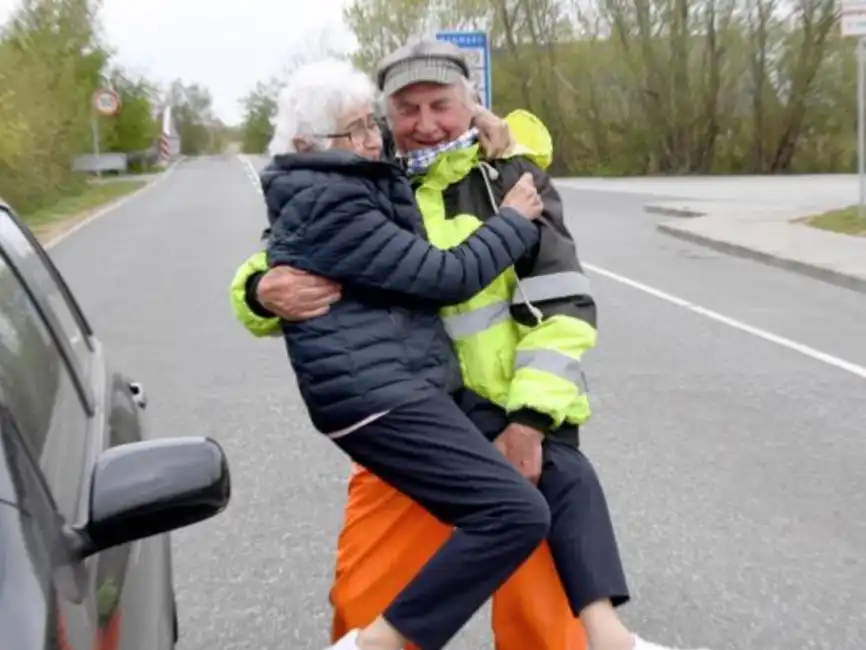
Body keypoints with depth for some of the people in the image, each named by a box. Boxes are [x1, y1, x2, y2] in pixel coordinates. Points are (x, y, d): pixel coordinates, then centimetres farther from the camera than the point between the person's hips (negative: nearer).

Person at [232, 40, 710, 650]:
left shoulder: (509, 177, -5)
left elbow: (564, 304, -8)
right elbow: (279, 267, 7)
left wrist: (530, 416, -17)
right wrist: (266, 290, -19)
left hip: (513, 417, -3)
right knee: (361, 600, 12)